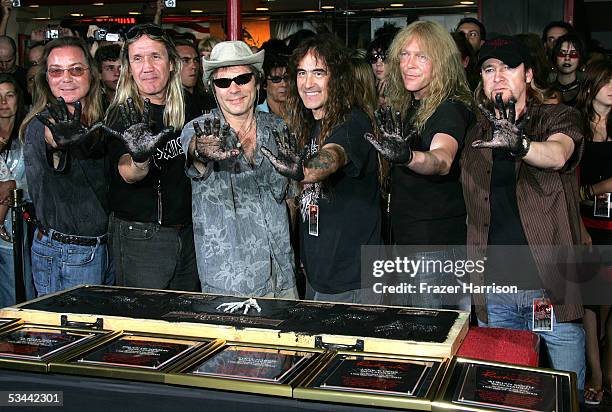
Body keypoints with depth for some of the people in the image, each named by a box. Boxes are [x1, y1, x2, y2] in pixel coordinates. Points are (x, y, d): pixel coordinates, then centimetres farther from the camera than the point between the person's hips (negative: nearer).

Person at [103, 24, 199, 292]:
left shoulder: (187, 110, 7)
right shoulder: (122, 114, -10)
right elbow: (127, 174, -27)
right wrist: (139, 159, -48)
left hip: (187, 231, 5)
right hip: (139, 237, -5)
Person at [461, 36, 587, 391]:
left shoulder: (559, 118, 0)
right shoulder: (477, 136, 11)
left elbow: (557, 155, -24)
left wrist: (518, 144, -45)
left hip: (552, 287, -3)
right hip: (493, 291, 4)